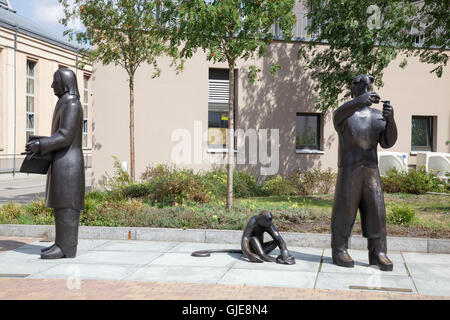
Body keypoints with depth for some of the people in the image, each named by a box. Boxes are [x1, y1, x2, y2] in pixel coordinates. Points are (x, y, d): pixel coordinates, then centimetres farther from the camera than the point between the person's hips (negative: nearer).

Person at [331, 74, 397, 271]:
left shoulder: (378, 116, 12)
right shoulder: (344, 114, 1)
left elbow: (387, 142, -1)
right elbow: (338, 116, -27)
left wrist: (391, 119, -19)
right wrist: (360, 101, -42)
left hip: (371, 171, 4)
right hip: (348, 171, -4)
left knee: (376, 211, -1)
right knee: (345, 210, -3)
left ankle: (378, 253, 4)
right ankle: (340, 251, 6)